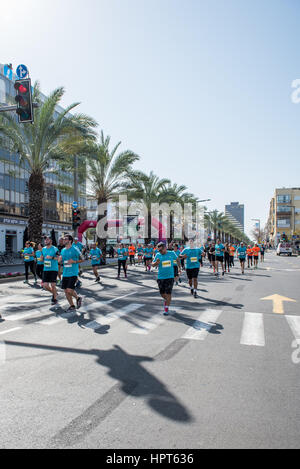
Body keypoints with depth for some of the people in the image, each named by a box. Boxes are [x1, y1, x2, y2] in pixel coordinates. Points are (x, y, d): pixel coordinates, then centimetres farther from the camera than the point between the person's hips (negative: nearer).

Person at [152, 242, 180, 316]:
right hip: (160, 277, 2)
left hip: (170, 277, -2)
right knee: (162, 293, 7)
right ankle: (166, 300, 40)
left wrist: (179, 267, 15)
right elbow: (153, 265, 1)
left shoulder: (171, 253, -3)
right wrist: (156, 263, -21)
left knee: (168, 293, -6)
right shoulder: (158, 255, -2)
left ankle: (166, 309, 4)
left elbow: (177, 259, 16)